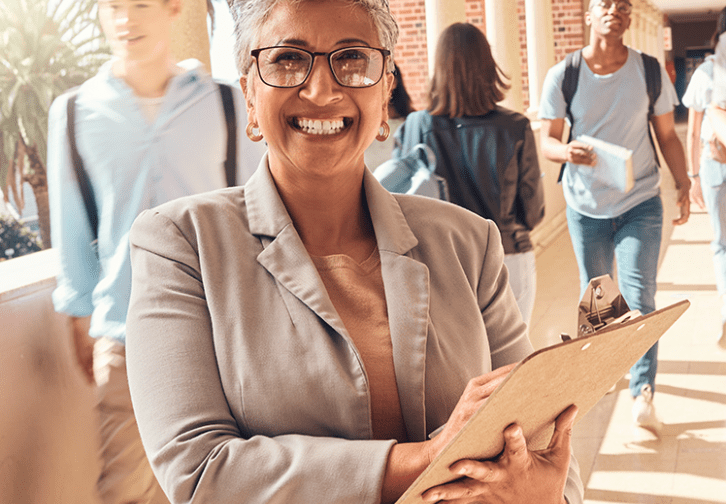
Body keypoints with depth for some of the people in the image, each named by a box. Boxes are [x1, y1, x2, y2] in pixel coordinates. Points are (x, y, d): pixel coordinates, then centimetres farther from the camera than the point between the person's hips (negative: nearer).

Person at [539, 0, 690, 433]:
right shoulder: (562, 76, -6)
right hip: (586, 205, 1)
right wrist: (566, 151, -28)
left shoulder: (650, 71, -3)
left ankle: (644, 394, -4)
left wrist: (683, 183, -6)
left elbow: (667, 135, 5)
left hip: (641, 203, -1)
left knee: (640, 298, -8)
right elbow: (547, 139, -5)